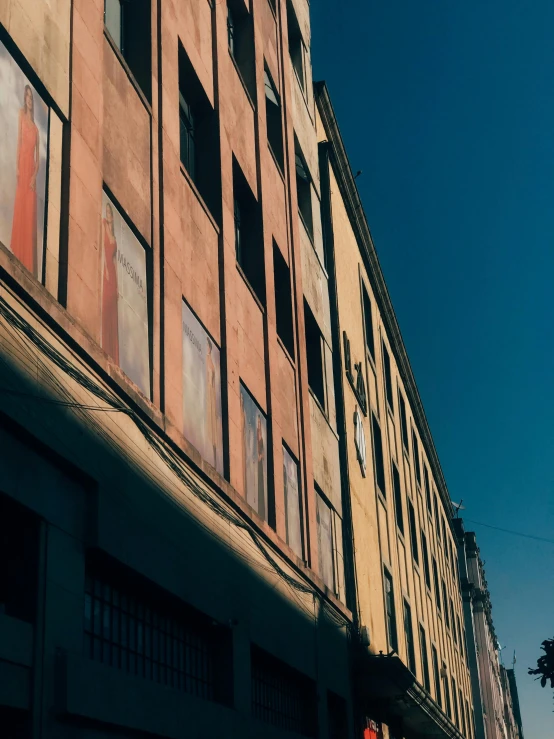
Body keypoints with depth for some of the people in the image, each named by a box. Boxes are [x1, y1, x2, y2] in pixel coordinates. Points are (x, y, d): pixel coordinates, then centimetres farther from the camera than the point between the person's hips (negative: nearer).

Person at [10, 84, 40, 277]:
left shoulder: (36, 128, 15)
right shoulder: (21, 113, 5)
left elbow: (38, 156, 12)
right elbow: (18, 140, -3)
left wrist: (35, 175, -3)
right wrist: (17, 166, -11)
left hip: (32, 170, 3)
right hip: (22, 166, -3)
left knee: (30, 214, 2)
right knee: (20, 211, -3)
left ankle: (29, 262, 3)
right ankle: (18, 257, 0)